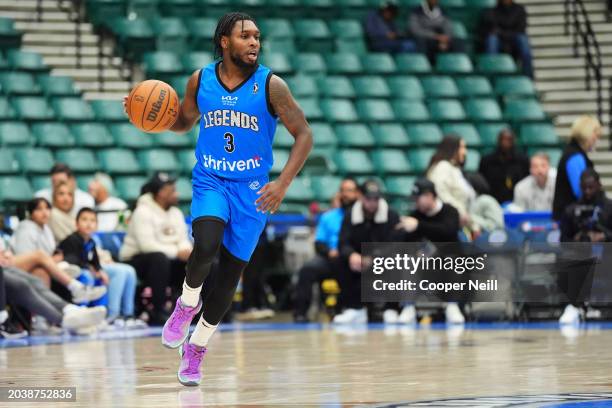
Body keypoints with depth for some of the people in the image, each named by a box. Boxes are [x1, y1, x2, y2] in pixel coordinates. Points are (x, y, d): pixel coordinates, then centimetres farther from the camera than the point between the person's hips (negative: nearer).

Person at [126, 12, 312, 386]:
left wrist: (283, 184, -18)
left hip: (252, 188, 0)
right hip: (210, 182, 0)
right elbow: (184, 122, 17)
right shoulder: (201, 80, -1)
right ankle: (187, 303, 1)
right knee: (206, 245, -29)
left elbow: (304, 135, -7)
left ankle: (196, 347, 22)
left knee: (231, 271, 4)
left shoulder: (270, 85, -9)